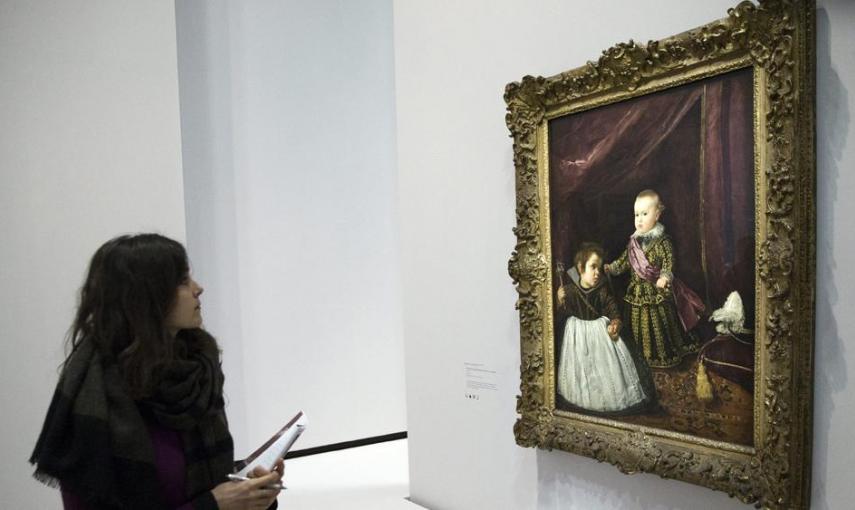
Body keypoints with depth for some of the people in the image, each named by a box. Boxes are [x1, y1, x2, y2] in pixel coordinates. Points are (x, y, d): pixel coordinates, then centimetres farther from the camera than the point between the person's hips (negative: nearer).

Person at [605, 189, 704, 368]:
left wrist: (665, 277, -35)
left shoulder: (662, 241, -13)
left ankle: (667, 355, 20)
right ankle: (644, 355, 27)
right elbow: (625, 260, 14)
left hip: (657, 292, -5)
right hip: (638, 292, 5)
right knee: (639, 325, 13)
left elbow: (668, 262, -19)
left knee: (660, 324, 4)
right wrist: (610, 267, 4)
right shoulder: (634, 241, 4)